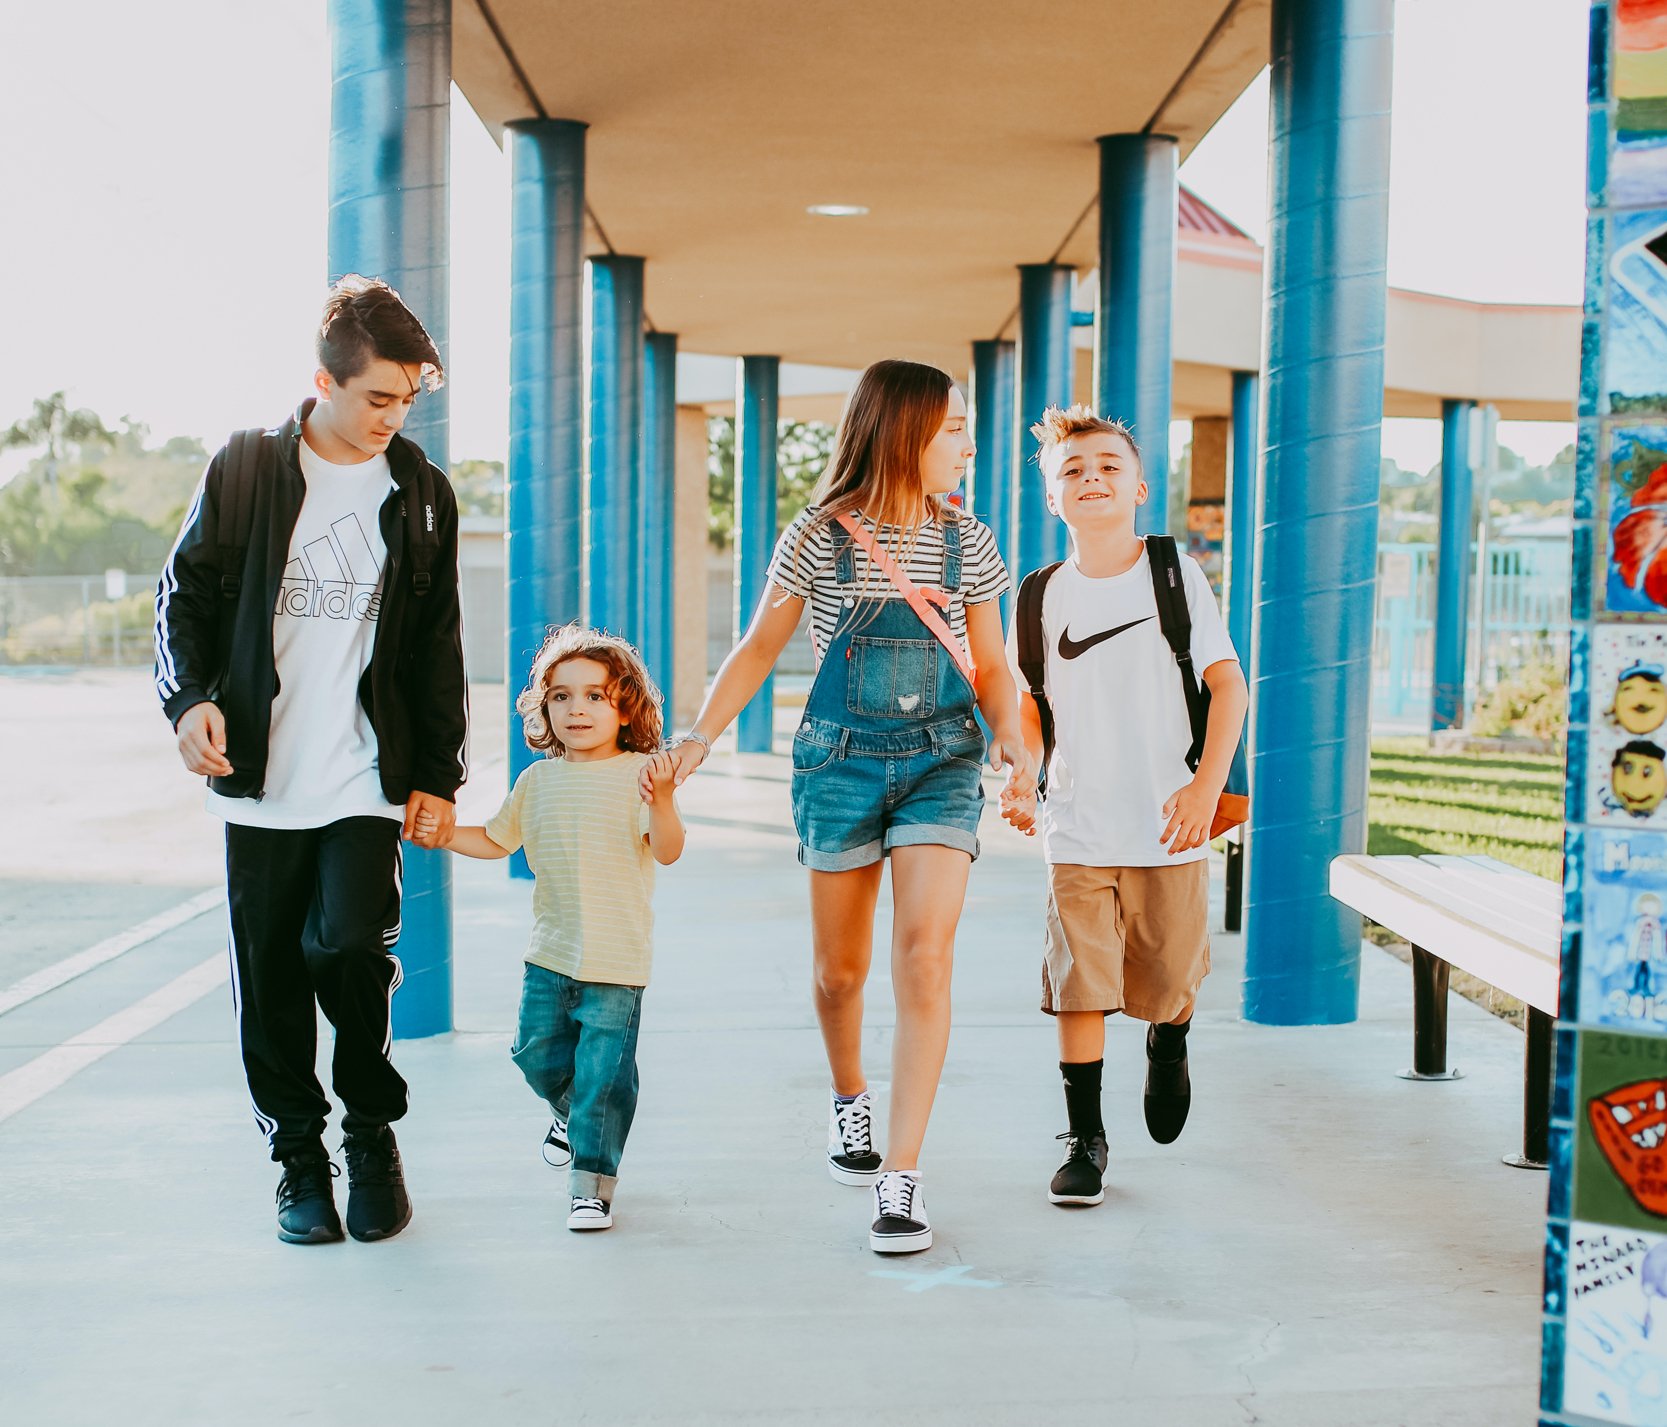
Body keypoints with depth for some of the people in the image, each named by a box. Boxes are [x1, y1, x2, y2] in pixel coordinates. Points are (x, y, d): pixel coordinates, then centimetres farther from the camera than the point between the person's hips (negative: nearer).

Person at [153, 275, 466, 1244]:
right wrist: (189, 697, -11)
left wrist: (439, 776, 8)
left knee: (350, 946, -16)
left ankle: (373, 1129, 8)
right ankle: (300, 1154, 21)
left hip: (369, 779, 0)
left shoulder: (422, 494, 8)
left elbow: (438, 648, 12)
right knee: (271, 980, 5)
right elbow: (186, 594, 6)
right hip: (262, 776, 0)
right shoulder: (245, 469, 2)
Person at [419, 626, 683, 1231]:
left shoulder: (638, 774, -7)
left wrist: (661, 800, -32)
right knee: (537, 1051, 13)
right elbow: (497, 840, 22)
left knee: (604, 1072, -3)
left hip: (616, 960, -5)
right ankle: (570, 1110, 44)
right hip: (550, 953, 5)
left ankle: (592, 1181, 8)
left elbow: (668, 851, -15)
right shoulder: (538, 780, 9)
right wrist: (445, 835, 8)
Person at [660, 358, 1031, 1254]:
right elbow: (760, 646, 4)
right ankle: (848, 1100, 42)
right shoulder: (820, 538, -3)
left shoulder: (966, 544, 3)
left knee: (925, 954, -15)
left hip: (940, 759, 1)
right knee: (841, 969, 10)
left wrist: (1009, 737, -8)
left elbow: (989, 668, 10)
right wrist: (700, 734, -7)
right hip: (841, 758, 0)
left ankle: (901, 1177, -10)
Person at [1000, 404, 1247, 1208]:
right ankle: (1084, 1137, 10)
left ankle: (1169, 1045, 45)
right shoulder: (1044, 596, 4)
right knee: (1078, 986, -4)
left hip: (1169, 829, -1)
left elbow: (1228, 684, -3)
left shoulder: (1175, 575, -1)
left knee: (1170, 978, 10)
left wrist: (1207, 786, -13)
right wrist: (1019, 782, -3)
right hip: (1077, 832, 1)